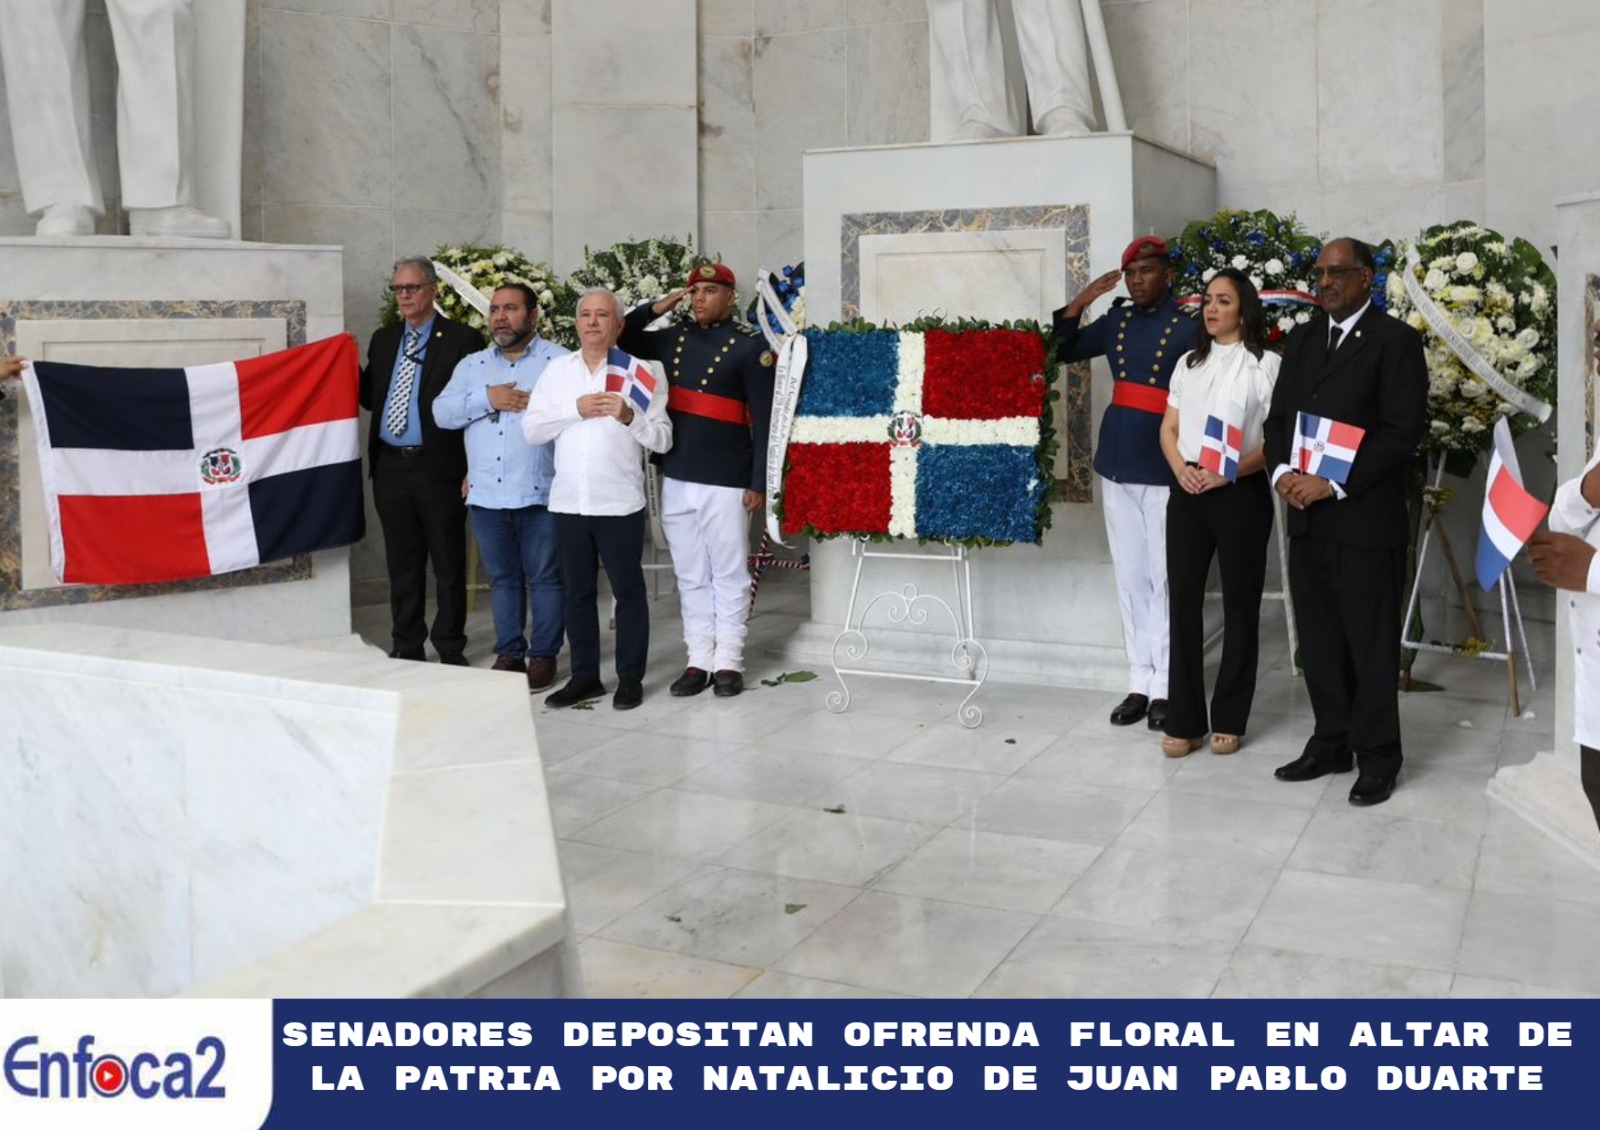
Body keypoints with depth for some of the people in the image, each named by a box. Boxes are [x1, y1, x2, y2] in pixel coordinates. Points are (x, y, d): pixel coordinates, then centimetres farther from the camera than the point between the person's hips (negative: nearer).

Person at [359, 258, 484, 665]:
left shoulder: (461, 339, -3)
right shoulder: (383, 339, 14)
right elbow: (371, 398, 16)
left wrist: (472, 469, -15)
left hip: (439, 467, -5)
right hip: (391, 467, 5)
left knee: (448, 563, 4)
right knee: (402, 563, 11)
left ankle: (450, 648, 13)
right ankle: (407, 646, 21)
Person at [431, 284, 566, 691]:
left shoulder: (559, 361, 0)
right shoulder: (471, 365, 13)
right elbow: (442, 412, 2)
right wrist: (487, 399, -10)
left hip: (539, 493, -4)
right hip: (485, 494, 5)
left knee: (544, 577, 4)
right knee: (502, 578, 13)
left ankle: (544, 655, 14)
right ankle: (509, 653, 22)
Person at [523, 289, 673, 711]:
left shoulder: (636, 371, 1)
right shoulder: (557, 370, 9)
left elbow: (662, 439, -2)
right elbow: (531, 430, 1)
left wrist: (629, 416, -18)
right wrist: (575, 410, -10)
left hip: (620, 502, -3)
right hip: (568, 501, 3)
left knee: (628, 590, 3)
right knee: (577, 592, 11)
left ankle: (630, 677, 14)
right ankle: (585, 675, 21)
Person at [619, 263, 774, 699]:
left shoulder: (750, 346, -4)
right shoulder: (673, 339, 11)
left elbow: (763, 420, -7)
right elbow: (618, 340, 22)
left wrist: (759, 483, -12)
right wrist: (653, 309, 7)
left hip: (726, 482, -5)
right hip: (675, 479, 5)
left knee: (728, 575, 4)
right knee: (691, 577, 10)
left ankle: (728, 663, 12)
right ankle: (699, 661, 18)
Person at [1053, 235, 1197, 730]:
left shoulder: (1188, 328, -6)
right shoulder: (1117, 322, 10)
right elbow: (1062, 350, 17)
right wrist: (1082, 300, 4)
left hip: (1163, 469, -5)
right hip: (1116, 464, 5)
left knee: (1163, 579, -1)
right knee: (1129, 578, 8)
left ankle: (1164, 687, 6)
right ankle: (1139, 682, 15)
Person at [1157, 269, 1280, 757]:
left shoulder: (1266, 365, -2)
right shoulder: (1188, 363, 13)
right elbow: (1169, 428, 12)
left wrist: (1230, 471, -19)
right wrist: (1180, 468, -7)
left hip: (1241, 494, -4)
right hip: (1187, 494, 4)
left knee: (1239, 603, 4)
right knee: (1183, 600, 2)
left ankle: (1228, 719, 14)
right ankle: (1184, 720, 9)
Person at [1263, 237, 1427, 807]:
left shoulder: (1395, 339, -5)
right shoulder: (1301, 338, 15)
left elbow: (1404, 430, -12)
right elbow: (1279, 417, 14)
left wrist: (1334, 484, -18)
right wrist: (1282, 472, -6)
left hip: (1365, 518, -6)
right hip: (1306, 518, 6)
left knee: (1371, 642, 3)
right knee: (1319, 638, 12)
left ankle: (1377, 755, 15)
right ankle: (1331, 743, 24)